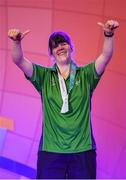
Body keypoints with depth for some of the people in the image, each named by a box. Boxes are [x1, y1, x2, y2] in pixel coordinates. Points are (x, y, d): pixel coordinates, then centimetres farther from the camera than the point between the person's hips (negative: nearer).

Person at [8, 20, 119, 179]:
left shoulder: (86, 75, 7)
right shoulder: (44, 76, 7)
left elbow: (106, 56, -7)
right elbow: (19, 60, -5)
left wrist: (109, 35, -25)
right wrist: (16, 42, -24)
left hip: (83, 150, 0)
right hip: (50, 151, 0)